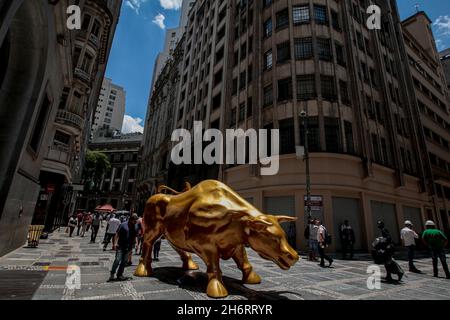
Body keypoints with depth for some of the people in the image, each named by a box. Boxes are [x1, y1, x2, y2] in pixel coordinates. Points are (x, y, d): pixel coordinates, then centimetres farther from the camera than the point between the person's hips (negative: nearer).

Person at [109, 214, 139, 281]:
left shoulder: (135, 227, 6)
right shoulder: (123, 225, -7)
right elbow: (117, 235, -4)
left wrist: (132, 247, 12)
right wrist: (115, 243, -14)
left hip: (128, 248, 4)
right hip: (120, 246, -4)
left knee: (124, 261, 7)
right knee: (117, 260, -7)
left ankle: (120, 274, 19)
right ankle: (112, 274, 8)